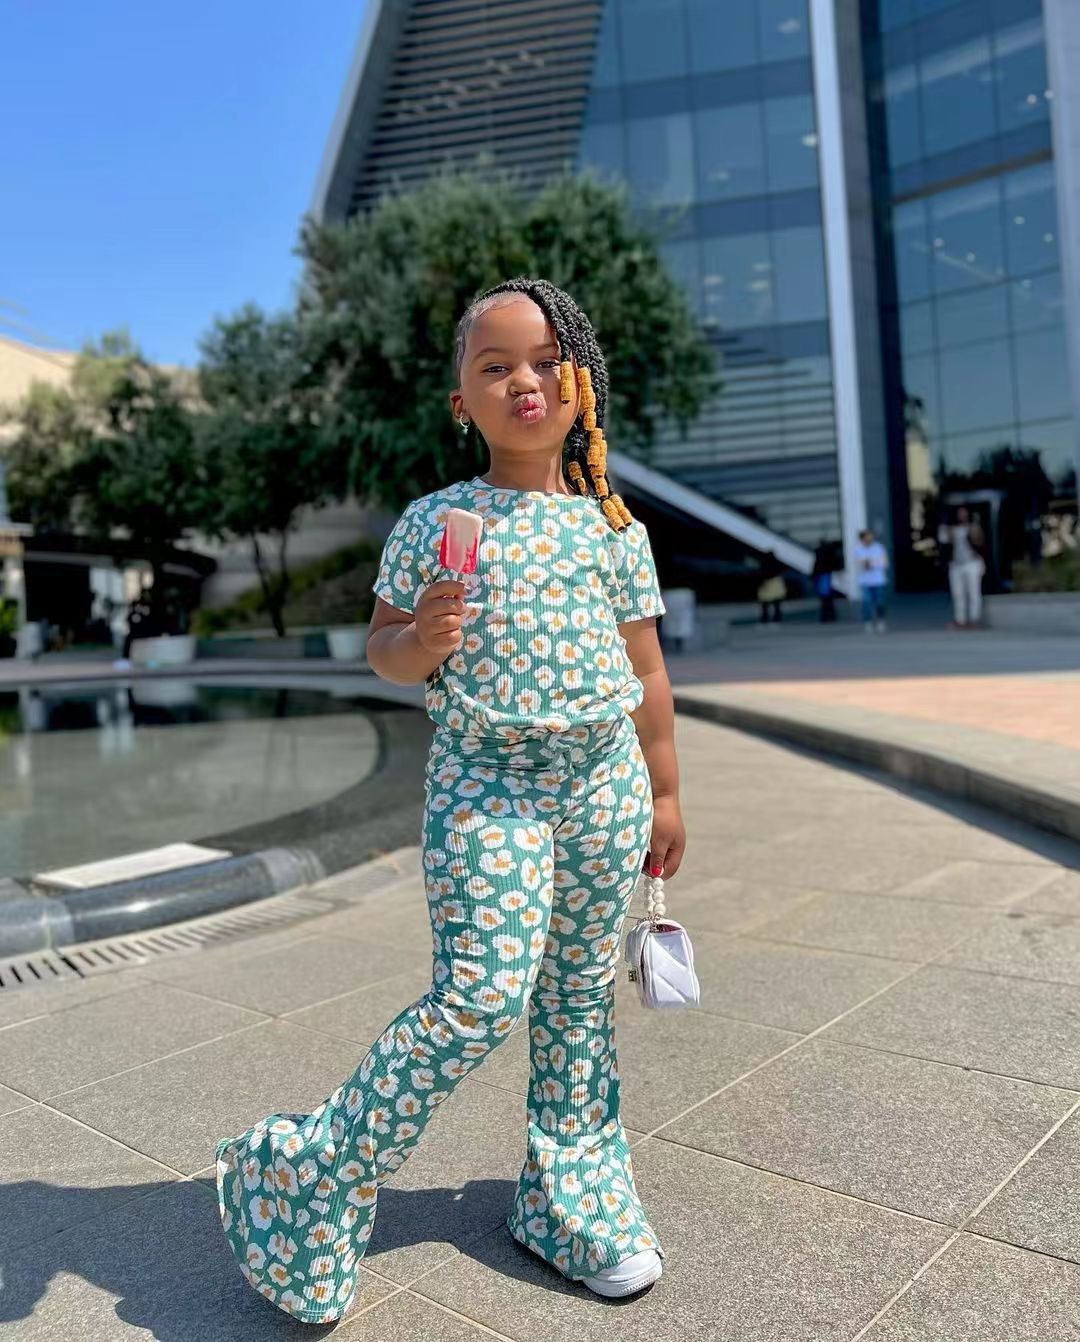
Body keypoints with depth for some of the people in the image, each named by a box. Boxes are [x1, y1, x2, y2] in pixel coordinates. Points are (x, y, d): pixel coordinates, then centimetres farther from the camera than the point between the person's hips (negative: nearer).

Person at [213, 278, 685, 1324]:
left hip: (603, 775, 4)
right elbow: (382, 651, 4)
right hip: (482, 779, -3)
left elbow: (645, 669, 9)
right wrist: (421, 640, -19)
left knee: (582, 993, 12)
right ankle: (308, 1176, 9)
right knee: (479, 995, -12)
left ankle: (571, 1198, 31)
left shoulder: (613, 528, 4)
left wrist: (662, 794, 11)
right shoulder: (433, 523, -1)